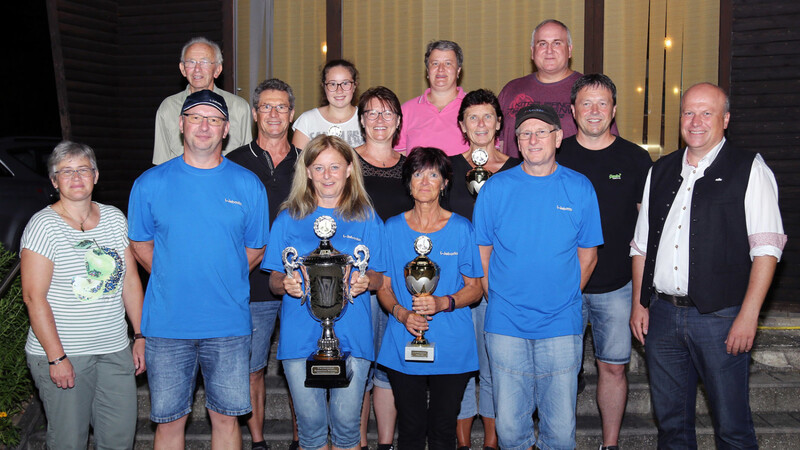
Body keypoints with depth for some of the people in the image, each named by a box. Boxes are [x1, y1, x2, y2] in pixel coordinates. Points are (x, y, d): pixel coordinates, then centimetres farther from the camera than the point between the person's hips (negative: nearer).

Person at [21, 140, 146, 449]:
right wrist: (56, 356, -16)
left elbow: (131, 281, 12)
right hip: (61, 354, -5)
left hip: (115, 350, 5)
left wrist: (140, 336, 8)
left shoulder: (115, 218, 8)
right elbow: (34, 297, -12)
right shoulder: (44, 225, -8)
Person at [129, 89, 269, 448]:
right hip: (166, 324, 0)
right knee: (169, 419, 10)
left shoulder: (248, 185, 1)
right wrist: (175, 281, 4)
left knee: (225, 417, 11)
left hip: (229, 324, 0)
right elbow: (140, 243, 10)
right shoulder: (150, 183, 0)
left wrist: (223, 280, 3)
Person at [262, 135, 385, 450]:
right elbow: (274, 279, 8)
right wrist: (285, 284, -15)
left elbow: (378, 278, 8)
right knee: (310, 423, 5)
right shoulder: (289, 218, 8)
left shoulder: (366, 219, 7)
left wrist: (365, 281, -14)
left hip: (351, 335, 0)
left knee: (346, 421, 0)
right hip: (300, 337, 1)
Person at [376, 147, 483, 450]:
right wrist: (401, 313, -13)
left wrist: (443, 303, -16)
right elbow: (383, 287, 7)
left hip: (451, 347, -1)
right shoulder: (392, 228, 4)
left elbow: (475, 288, 3)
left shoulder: (462, 229, 1)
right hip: (403, 344, 1)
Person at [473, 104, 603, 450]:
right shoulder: (496, 188, 1)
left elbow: (587, 255, 8)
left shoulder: (579, 188, 2)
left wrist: (564, 299, 3)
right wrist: (498, 301, 1)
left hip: (562, 326, 0)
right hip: (506, 327, 0)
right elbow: (482, 253, 6)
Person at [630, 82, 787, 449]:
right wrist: (639, 303, 11)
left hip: (721, 317, -4)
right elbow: (641, 244, 17)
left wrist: (748, 314, -15)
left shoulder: (749, 170, -1)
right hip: (661, 314, 5)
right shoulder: (660, 171, 13)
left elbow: (766, 249, -8)